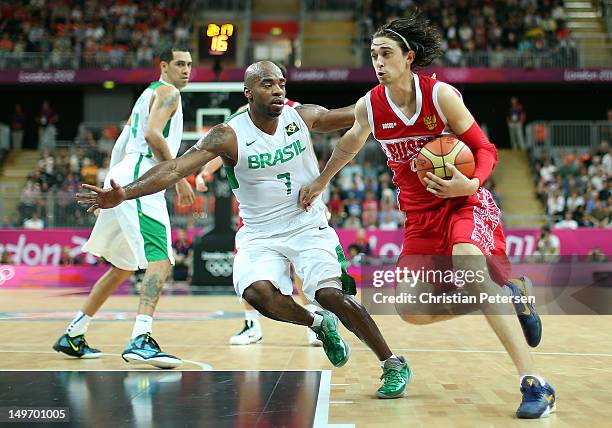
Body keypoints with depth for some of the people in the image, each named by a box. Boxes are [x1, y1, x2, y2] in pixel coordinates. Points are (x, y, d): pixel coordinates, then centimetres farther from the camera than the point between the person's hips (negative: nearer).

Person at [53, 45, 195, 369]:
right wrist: (180, 179, -16)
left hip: (123, 179, 10)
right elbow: (153, 134, -19)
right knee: (160, 260, -22)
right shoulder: (168, 92, -2)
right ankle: (140, 340, -36)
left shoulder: (149, 94, 27)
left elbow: (120, 144, 27)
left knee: (123, 267, 19)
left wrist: (112, 185, 28)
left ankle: (73, 336, 25)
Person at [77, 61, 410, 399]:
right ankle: (318, 325, 4)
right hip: (260, 235, 0)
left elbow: (353, 115, 13)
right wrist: (124, 193, -35)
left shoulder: (303, 116, -5)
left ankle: (394, 365, -1)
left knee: (331, 293, -21)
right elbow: (175, 168, -23)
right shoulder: (229, 136, -14)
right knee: (258, 292, -28)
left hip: (309, 227, 0)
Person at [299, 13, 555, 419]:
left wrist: (470, 184, -32)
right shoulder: (369, 106, -3)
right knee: (411, 311, -3)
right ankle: (506, 295, 15)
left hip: (466, 201, -5)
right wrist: (320, 183, 29)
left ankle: (535, 383, -35)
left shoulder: (441, 95, -16)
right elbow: (350, 144, 19)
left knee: (469, 266, -35)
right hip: (421, 214, 5)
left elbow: (485, 149, -12)